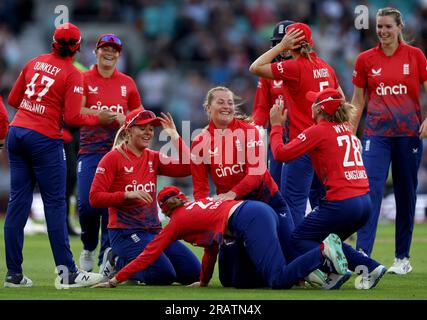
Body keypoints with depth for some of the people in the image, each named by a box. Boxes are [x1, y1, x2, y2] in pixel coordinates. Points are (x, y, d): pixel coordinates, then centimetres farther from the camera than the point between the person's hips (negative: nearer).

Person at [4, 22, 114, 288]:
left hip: (16, 132, 6)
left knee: (18, 200, 6)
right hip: (45, 138, -6)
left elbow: (13, 100, 14)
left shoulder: (35, 63, 11)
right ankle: (67, 273, -4)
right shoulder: (72, 74, -6)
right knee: (55, 203, -3)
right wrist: (99, 119, 4)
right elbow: (72, 118, -11)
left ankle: (14, 273, 6)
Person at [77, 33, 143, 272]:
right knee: (87, 204, -11)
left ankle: (107, 259, 3)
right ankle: (89, 248, 16)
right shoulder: (84, 80, 4)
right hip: (90, 150, -2)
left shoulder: (127, 83, 13)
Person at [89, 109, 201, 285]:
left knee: (193, 272, -3)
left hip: (154, 229, 7)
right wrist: (128, 195, -22)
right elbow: (95, 198, -11)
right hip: (125, 231, -7)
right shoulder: (113, 158, -5)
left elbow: (186, 168, -1)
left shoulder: (153, 158, 12)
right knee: (164, 275, -24)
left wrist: (175, 137, -3)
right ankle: (118, 263, 2)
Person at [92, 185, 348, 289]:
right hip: (264, 211, 8)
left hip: (249, 219, -8)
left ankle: (323, 251, -30)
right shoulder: (199, 204, 31)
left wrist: (115, 280, 17)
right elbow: (212, 244, 38)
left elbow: (150, 254, 12)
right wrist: (204, 281, 48)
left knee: (278, 280, -18)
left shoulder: (178, 220, 11)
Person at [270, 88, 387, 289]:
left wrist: (276, 126, 9)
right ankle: (369, 266, 6)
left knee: (298, 238, 7)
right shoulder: (347, 130, 15)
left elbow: (281, 153, -6)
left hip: (342, 203, -7)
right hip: (364, 202, 7)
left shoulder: (319, 131, -5)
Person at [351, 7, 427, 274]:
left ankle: (402, 258, 16)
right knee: (371, 190, -14)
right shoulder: (366, 59, 4)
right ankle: (362, 254, -21)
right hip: (377, 134, 0)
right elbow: (358, 100, 11)